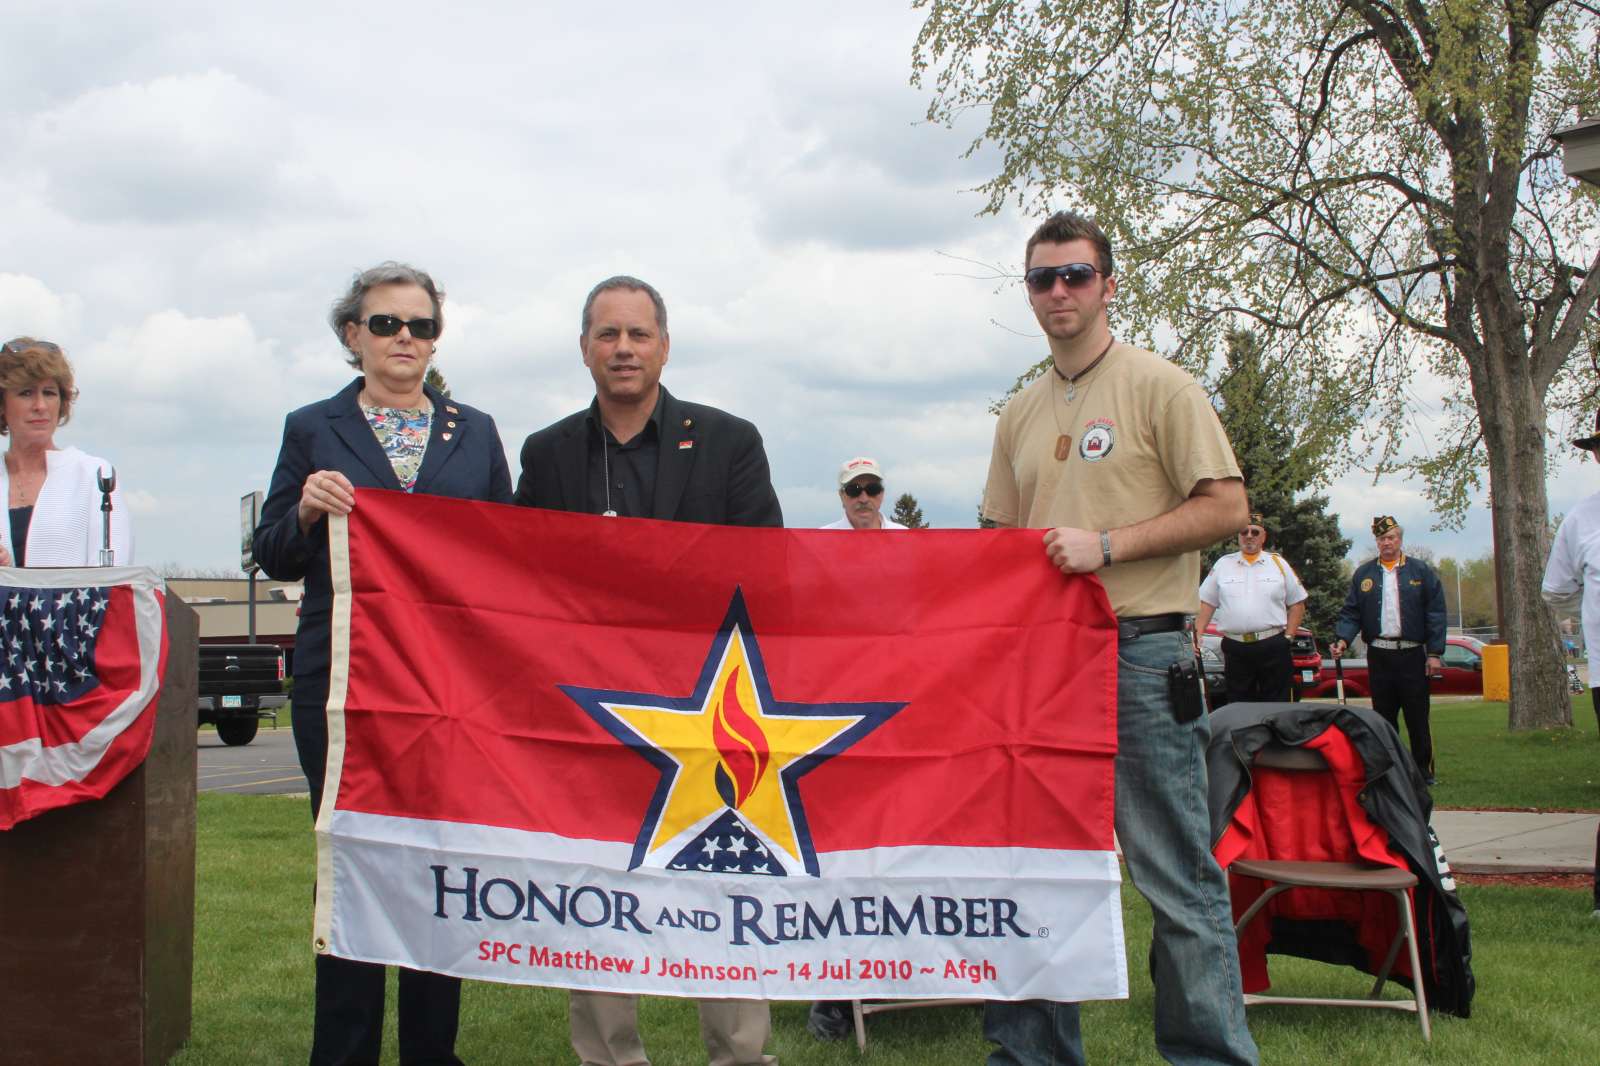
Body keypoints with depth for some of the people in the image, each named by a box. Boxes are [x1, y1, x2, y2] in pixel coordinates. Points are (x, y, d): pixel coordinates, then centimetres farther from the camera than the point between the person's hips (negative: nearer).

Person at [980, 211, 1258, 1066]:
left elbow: (1226, 507, -8)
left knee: (1176, 875, -3)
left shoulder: (1159, 386, -2)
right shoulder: (1020, 415, 16)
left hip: (1140, 653, -6)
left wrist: (1107, 545, -15)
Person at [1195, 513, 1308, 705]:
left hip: (1273, 647, -1)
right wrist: (1198, 634, -2)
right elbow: (1206, 603, 10)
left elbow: (1297, 604, 10)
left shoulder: (1279, 563, 9)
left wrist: (1288, 636, 0)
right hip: (1235, 649, 1)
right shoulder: (1222, 565, 11)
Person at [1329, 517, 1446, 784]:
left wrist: (1435, 653, -5)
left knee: (1417, 717, 0)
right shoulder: (1364, 574, 10)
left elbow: (1435, 613, 2)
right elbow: (1351, 612, 7)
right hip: (1379, 656, 2)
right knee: (1383, 717, 6)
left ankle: (1423, 771, 7)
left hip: (1412, 655, -2)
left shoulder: (1421, 571, 4)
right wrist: (1342, 639, -11)